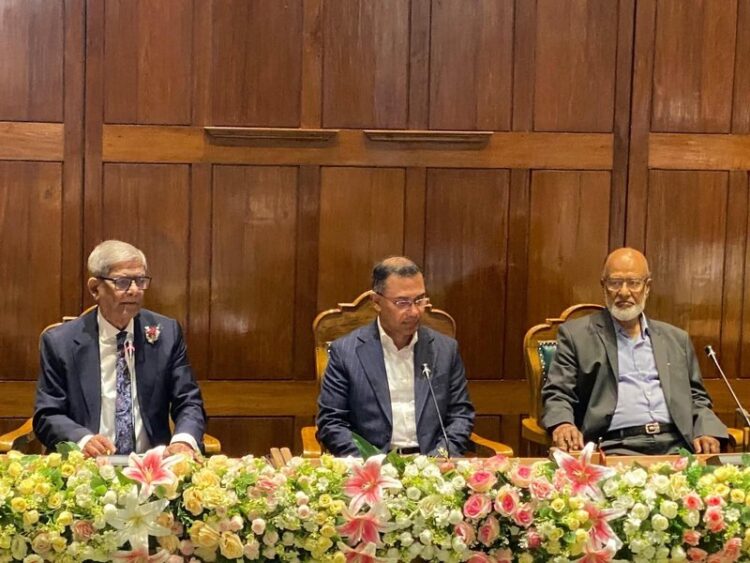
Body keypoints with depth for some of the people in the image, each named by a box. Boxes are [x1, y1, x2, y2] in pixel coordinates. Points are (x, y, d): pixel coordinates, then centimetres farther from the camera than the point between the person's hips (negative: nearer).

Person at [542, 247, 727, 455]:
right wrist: (563, 424, -18)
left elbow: (697, 398, 23)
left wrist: (706, 432, 1)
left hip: (674, 446, 4)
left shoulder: (676, 339, 21)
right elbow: (557, 394, 5)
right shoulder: (577, 335, 10)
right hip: (615, 448, -4)